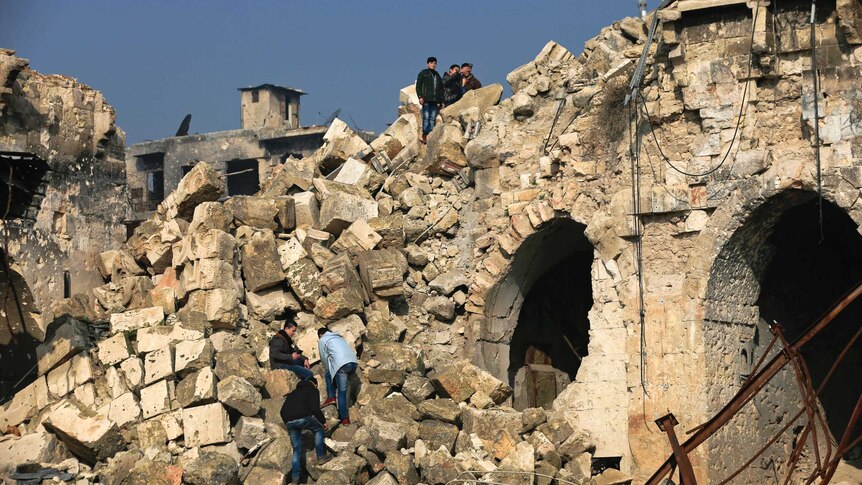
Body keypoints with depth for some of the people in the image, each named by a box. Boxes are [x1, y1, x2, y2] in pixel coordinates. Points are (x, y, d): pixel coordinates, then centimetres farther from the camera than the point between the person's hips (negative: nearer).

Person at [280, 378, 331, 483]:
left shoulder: (295, 392, 31)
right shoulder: (313, 391, 9)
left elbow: (284, 408, 29)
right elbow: (315, 408, -6)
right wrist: (323, 421, 6)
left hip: (288, 421, 6)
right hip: (301, 418, -6)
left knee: (296, 449, 17)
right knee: (318, 429, 22)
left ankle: (295, 477, 13)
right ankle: (321, 457, 15)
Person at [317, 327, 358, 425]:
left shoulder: (322, 341, 16)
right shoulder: (339, 337, 35)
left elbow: (324, 358, 16)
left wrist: (327, 369, 35)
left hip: (341, 365, -7)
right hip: (353, 362, 7)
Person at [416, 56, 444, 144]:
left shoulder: (437, 75, 22)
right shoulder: (423, 73, 8)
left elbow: (441, 87, 22)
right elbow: (418, 86, 2)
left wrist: (441, 100, 13)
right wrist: (420, 97, -10)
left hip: (435, 100, 5)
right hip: (426, 100, -4)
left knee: (433, 119, 0)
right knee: (426, 118, -10)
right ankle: (424, 136, -11)